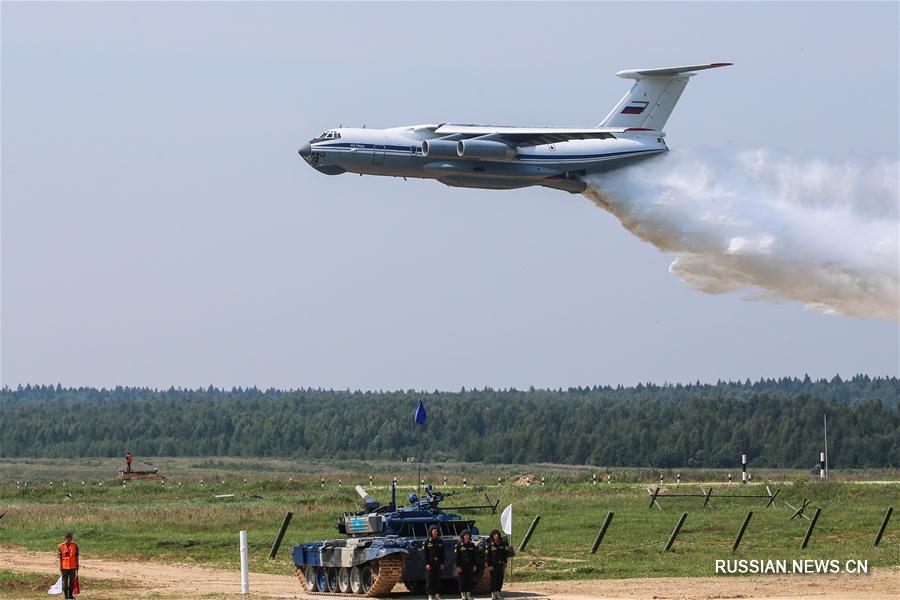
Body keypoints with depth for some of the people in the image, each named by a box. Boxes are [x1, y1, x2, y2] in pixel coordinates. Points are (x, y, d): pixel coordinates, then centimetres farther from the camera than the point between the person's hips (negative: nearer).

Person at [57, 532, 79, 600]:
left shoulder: (75, 545, 1)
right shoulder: (61, 546, -5)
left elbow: (76, 557, 6)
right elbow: (60, 558, -1)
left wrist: (77, 567, 4)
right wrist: (60, 568, -3)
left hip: (73, 567, 2)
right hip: (65, 568, -2)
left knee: (72, 582, 7)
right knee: (65, 582, 2)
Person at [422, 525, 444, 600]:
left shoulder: (440, 541, 8)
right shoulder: (428, 542, 1)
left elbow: (442, 554, 8)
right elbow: (426, 554, -1)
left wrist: (442, 564, 1)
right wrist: (427, 564, -9)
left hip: (438, 563, 2)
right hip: (430, 562, -2)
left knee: (438, 579, 1)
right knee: (430, 579, -5)